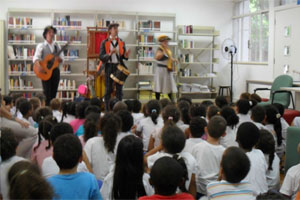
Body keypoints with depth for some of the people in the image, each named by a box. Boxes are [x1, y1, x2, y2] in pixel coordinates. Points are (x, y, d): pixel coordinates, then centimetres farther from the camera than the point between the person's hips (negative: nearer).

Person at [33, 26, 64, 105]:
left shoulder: (57, 46, 12)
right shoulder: (41, 46, 1)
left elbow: (62, 59, 9)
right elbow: (35, 58, -10)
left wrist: (58, 59, -15)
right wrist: (39, 66, -29)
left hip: (55, 70, 4)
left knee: (54, 92, 5)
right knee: (47, 92, -8)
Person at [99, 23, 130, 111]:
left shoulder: (121, 42, 8)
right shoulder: (105, 42, 0)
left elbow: (123, 56, 9)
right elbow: (101, 57, -6)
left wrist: (126, 56, -15)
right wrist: (110, 54, -24)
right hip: (109, 67, -2)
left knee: (119, 89, 4)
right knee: (108, 89, 1)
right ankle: (107, 109, 7)